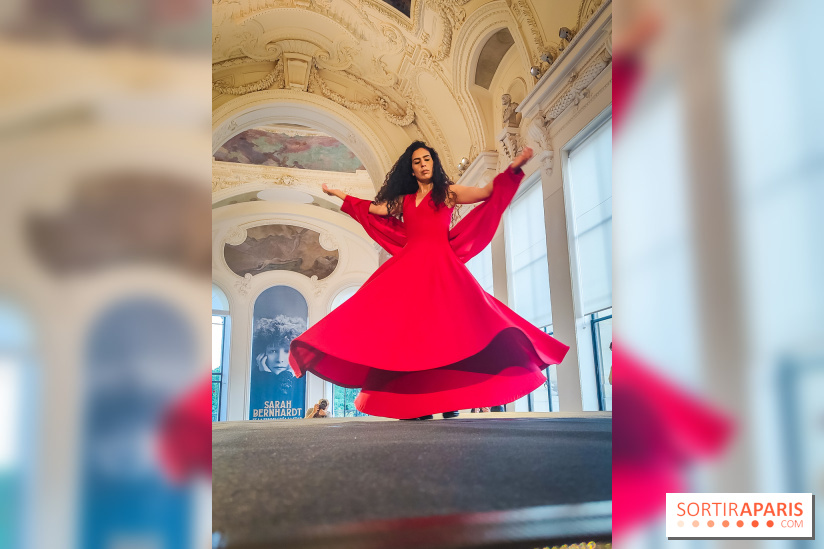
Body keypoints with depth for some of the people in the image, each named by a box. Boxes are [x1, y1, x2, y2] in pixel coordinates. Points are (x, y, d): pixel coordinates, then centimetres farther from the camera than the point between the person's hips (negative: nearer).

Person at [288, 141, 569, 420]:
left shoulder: (448, 192, 14)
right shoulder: (404, 200, 24)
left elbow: (487, 192, 5)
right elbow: (374, 209, 30)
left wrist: (514, 167, -5)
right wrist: (338, 194, 35)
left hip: (439, 264, -3)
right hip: (408, 265, 3)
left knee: (445, 324, -21)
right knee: (403, 326, -11)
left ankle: (449, 401, -17)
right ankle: (413, 403, -10)